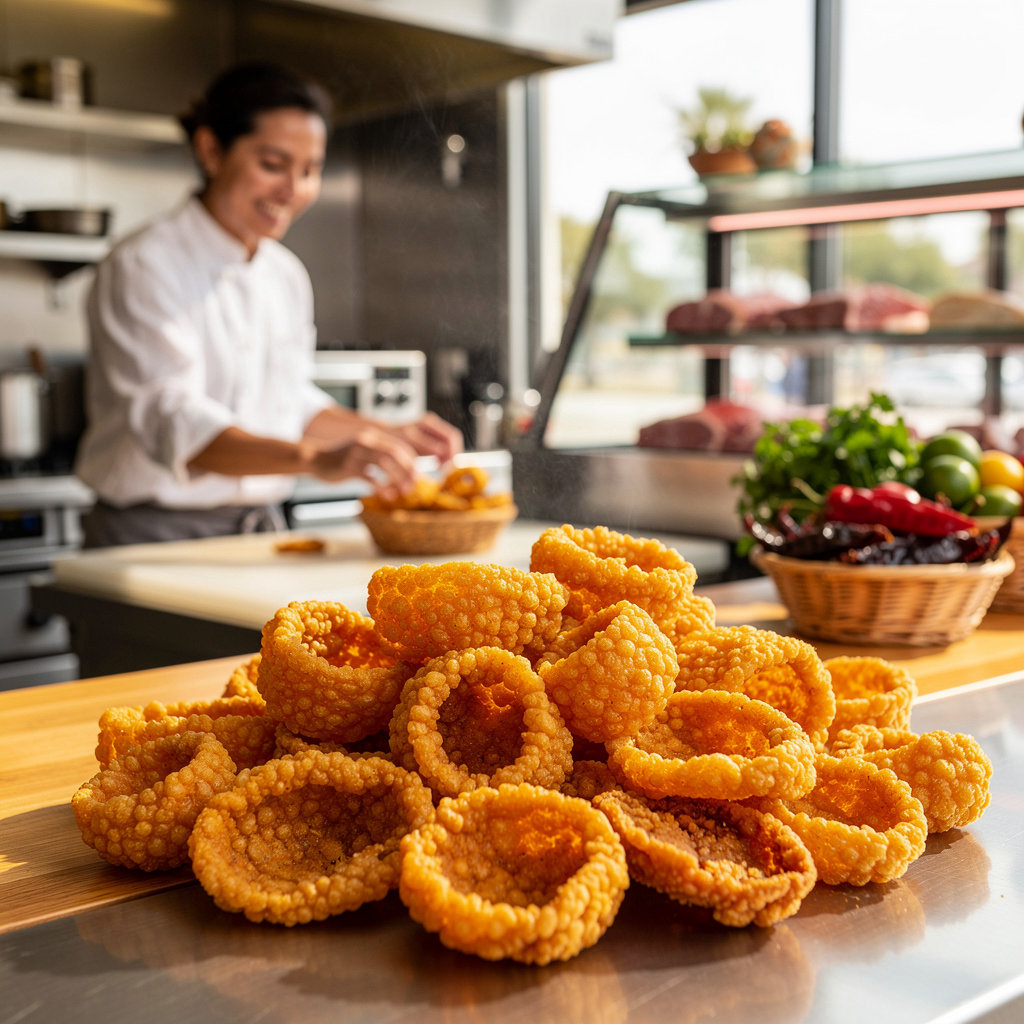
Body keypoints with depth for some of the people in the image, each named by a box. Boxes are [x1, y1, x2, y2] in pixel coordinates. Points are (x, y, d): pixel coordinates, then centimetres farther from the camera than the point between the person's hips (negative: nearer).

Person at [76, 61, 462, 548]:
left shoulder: (287, 276, 11)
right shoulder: (141, 268, -11)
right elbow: (175, 425, -23)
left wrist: (392, 435, 6)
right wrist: (316, 459, -36)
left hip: (261, 531, 6)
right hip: (153, 540, -5)